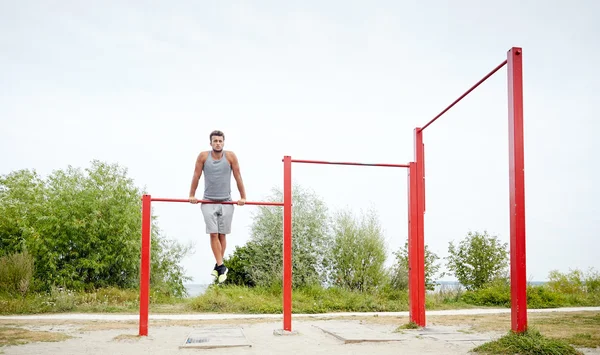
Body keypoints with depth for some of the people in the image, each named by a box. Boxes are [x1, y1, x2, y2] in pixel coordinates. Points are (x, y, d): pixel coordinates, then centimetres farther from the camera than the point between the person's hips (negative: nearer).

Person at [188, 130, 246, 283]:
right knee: (213, 234, -8)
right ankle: (221, 266, -8)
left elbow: (238, 177, -1)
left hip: (226, 202, 0)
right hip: (208, 201, 0)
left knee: (222, 235, 5)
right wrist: (192, 195, 3)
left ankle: (218, 265, 17)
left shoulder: (231, 156, -4)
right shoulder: (203, 156, -3)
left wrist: (243, 197, -1)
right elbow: (196, 176, 3)